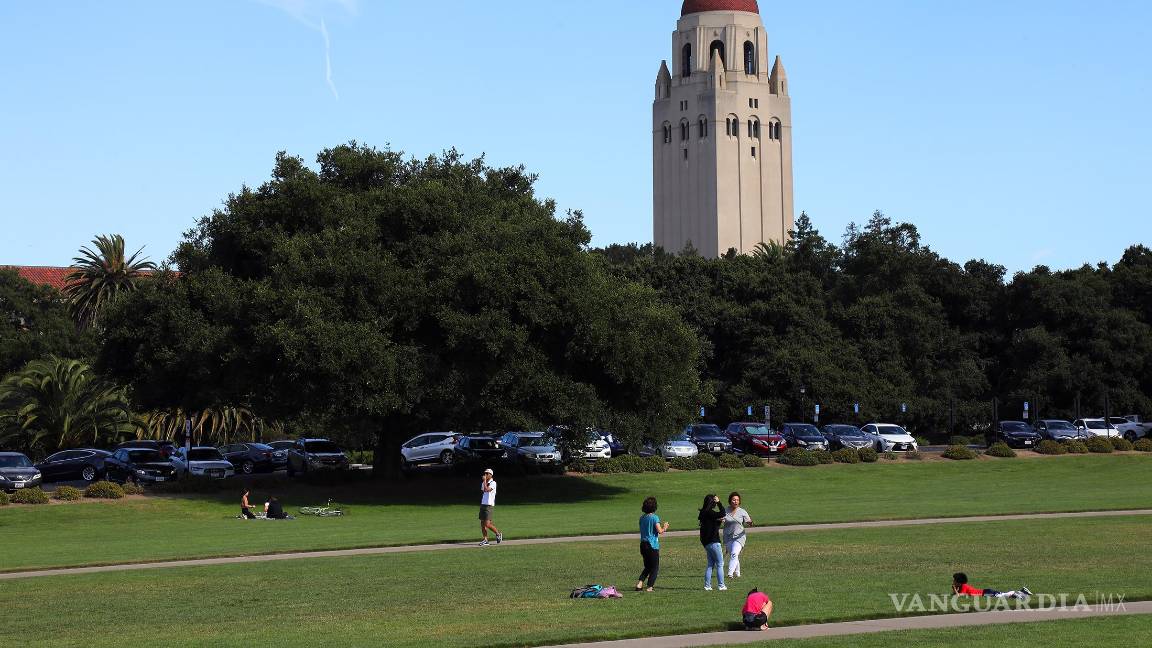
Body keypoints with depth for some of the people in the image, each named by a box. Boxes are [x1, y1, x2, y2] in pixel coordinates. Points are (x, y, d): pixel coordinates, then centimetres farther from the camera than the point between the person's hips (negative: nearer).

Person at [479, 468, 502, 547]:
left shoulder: (493, 483, -10)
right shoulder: (483, 483, 14)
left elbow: (486, 489, -24)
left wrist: (484, 480, -18)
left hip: (489, 505, -8)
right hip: (482, 504, 8)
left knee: (487, 524, -12)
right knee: (482, 523, 3)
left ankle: (498, 534, 9)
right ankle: (485, 540, 8)